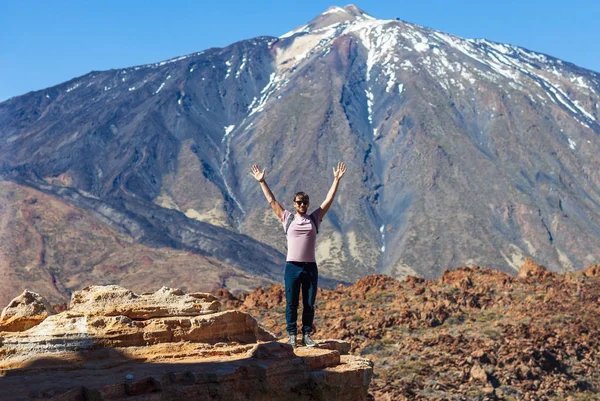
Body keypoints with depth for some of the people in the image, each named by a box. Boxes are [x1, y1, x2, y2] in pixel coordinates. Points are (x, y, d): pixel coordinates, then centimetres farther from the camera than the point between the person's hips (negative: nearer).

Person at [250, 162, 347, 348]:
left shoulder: (315, 218, 11)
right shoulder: (287, 218, 8)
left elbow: (329, 200, 8)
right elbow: (272, 201, 8)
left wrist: (336, 180, 3)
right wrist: (262, 182, 5)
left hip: (310, 267, 1)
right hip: (292, 267, -1)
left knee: (309, 304, 4)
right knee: (291, 304, 1)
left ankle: (306, 335, 12)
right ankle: (291, 335, 7)